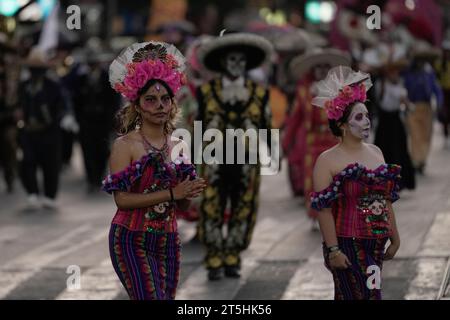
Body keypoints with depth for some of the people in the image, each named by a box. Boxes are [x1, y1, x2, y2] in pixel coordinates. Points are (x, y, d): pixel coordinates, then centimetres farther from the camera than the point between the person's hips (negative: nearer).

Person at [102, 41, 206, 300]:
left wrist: (189, 194, -9)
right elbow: (122, 199, -18)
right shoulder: (125, 145, -7)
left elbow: (182, 207, 13)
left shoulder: (179, 147, 8)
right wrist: (172, 193, -21)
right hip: (132, 240, -6)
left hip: (168, 240, 6)